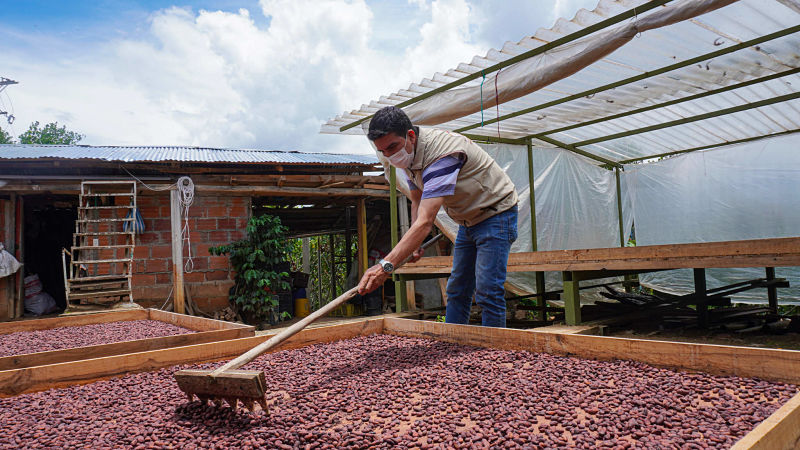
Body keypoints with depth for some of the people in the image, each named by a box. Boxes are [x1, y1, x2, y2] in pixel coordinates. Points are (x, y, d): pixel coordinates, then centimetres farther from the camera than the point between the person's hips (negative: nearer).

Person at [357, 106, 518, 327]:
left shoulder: (442, 154, -34)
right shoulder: (407, 155, -5)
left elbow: (425, 222, -43)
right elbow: (417, 202, 10)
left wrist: (386, 265, -49)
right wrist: (414, 244, -2)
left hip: (495, 214, -9)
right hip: (468, 221, 9)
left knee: (487, 292, -15)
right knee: (457, 290, 9)